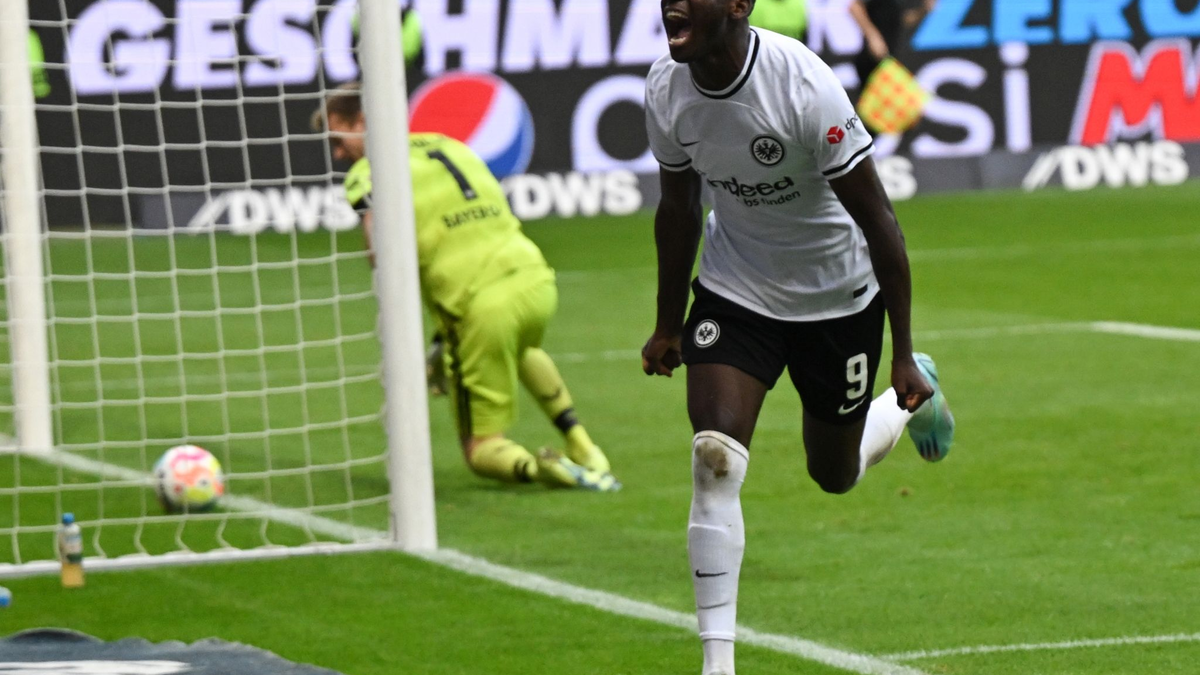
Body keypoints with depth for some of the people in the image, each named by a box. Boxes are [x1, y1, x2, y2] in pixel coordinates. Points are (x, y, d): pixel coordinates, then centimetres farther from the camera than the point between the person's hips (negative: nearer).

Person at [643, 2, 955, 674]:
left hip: (839, 299, -3)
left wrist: (904, 355, -18)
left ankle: (914, 395, 49)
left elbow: (877, 220, -21)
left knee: (835, 473, 15)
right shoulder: (667, 89, -14)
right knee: (715, 457, -16)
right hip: (734, 290, 3)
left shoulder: (803, 86, -30)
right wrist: (669, 325, 13)